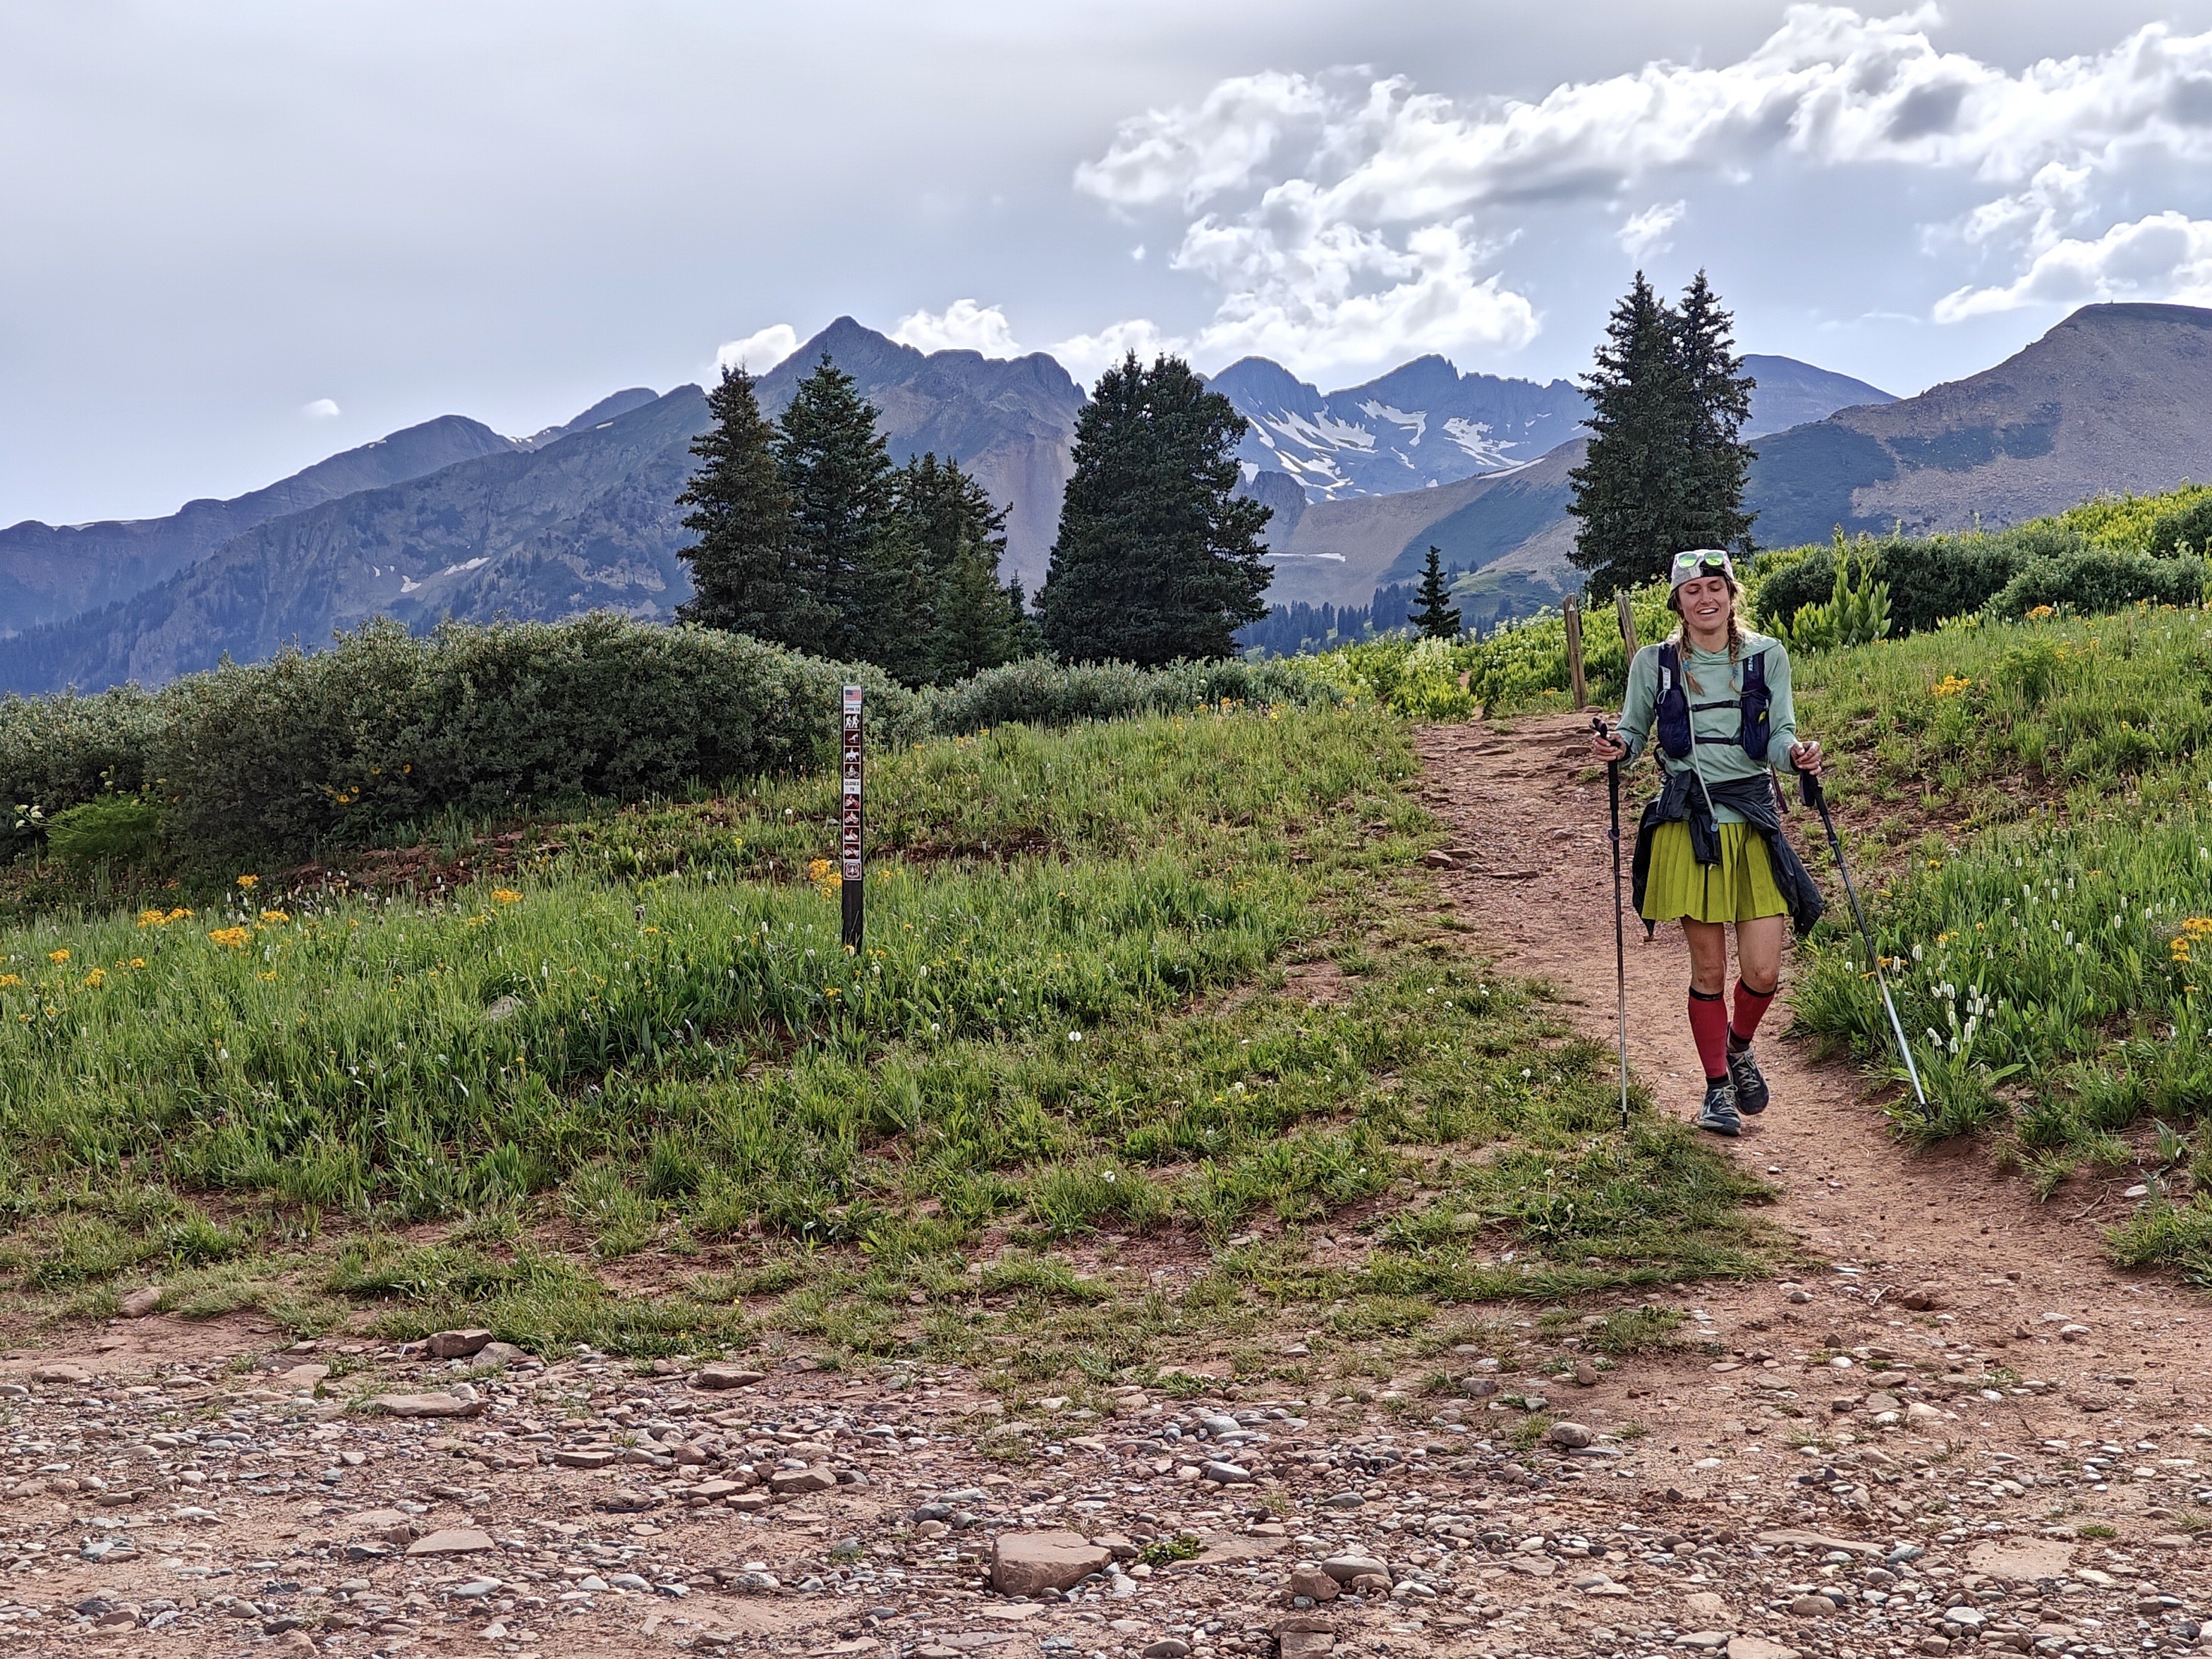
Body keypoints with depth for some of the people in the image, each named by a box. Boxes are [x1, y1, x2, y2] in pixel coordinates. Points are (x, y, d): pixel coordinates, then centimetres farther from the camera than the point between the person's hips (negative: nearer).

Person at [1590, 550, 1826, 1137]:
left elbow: (1780, 733, 4)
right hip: (1686, 824, -1)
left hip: (1753, 818, 1)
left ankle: (1739, 1046, 30)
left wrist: (1796, 753, -19)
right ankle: (1717, 1088, 21)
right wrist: (1618, 749, -11)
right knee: (1708, 968, 3)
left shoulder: (1767, 656, 5)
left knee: (1763, 972, -4)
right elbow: (1633, 733, 12)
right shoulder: (1653, 663, 3)